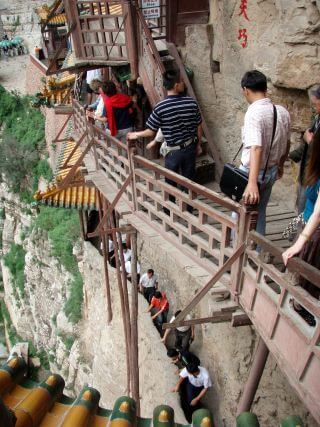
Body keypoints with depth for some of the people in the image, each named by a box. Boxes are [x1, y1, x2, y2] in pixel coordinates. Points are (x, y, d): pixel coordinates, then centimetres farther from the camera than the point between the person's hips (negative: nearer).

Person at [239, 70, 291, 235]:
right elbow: (286, 144, 11)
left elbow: (256, 148, -36)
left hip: (251, 172, -7)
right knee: (260, 212, 22)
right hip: (271, 171, 7)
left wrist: (252, 183, -44)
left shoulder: (254, 113, -23)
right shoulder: (283, 112, 0)